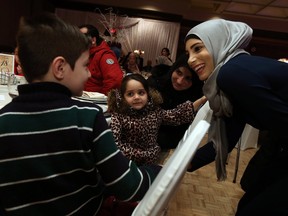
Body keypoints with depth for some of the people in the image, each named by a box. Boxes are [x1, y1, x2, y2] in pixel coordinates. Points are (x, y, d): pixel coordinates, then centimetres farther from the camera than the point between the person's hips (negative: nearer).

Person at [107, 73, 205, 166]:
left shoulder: (155, 111, -3)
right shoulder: (118, 115, -16)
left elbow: (177, 115, -3)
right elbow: (113, 142, -23)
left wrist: (200, 100, -9)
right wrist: (138, 154, -20)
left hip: (151, 162, 3)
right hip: (127, 163, -2)